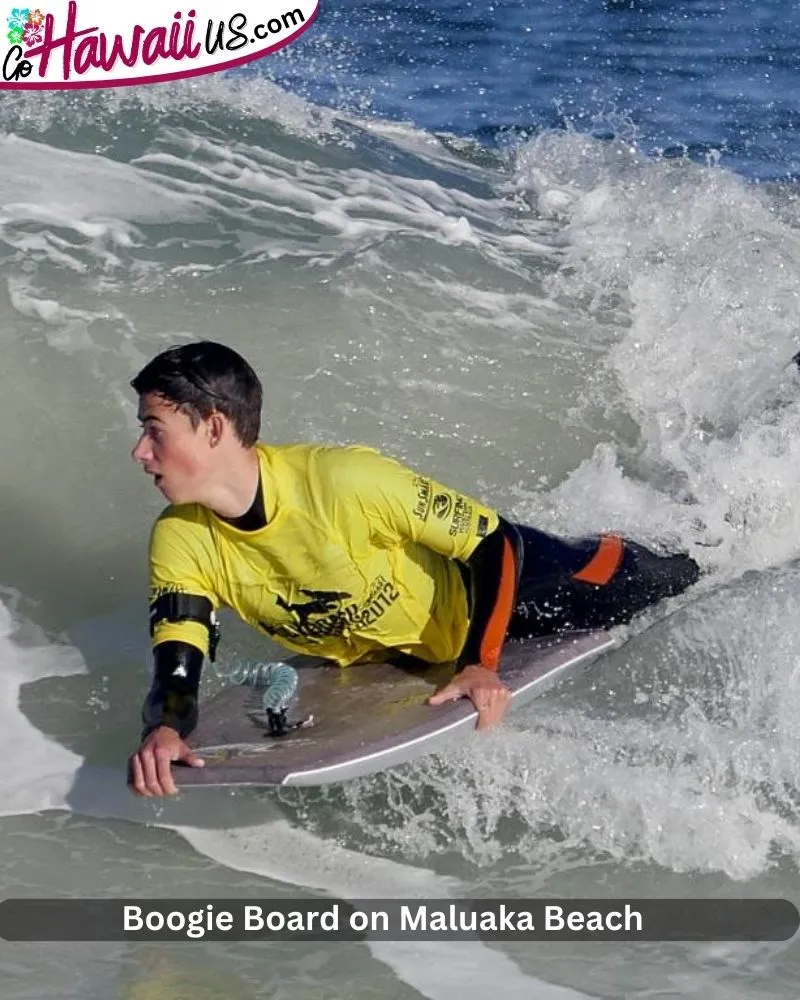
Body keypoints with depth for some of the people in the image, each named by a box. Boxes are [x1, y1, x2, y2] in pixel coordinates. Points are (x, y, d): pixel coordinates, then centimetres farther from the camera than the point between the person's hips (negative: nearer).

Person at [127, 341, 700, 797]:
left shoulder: (345, 480, -40)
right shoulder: (182, 545, -24)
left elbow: (496, 542, -30)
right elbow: (177, 677, -23)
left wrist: (480, 665, -40)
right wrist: (163, 732, -47)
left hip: (477, 594, -5)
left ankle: (705, 571, 39)